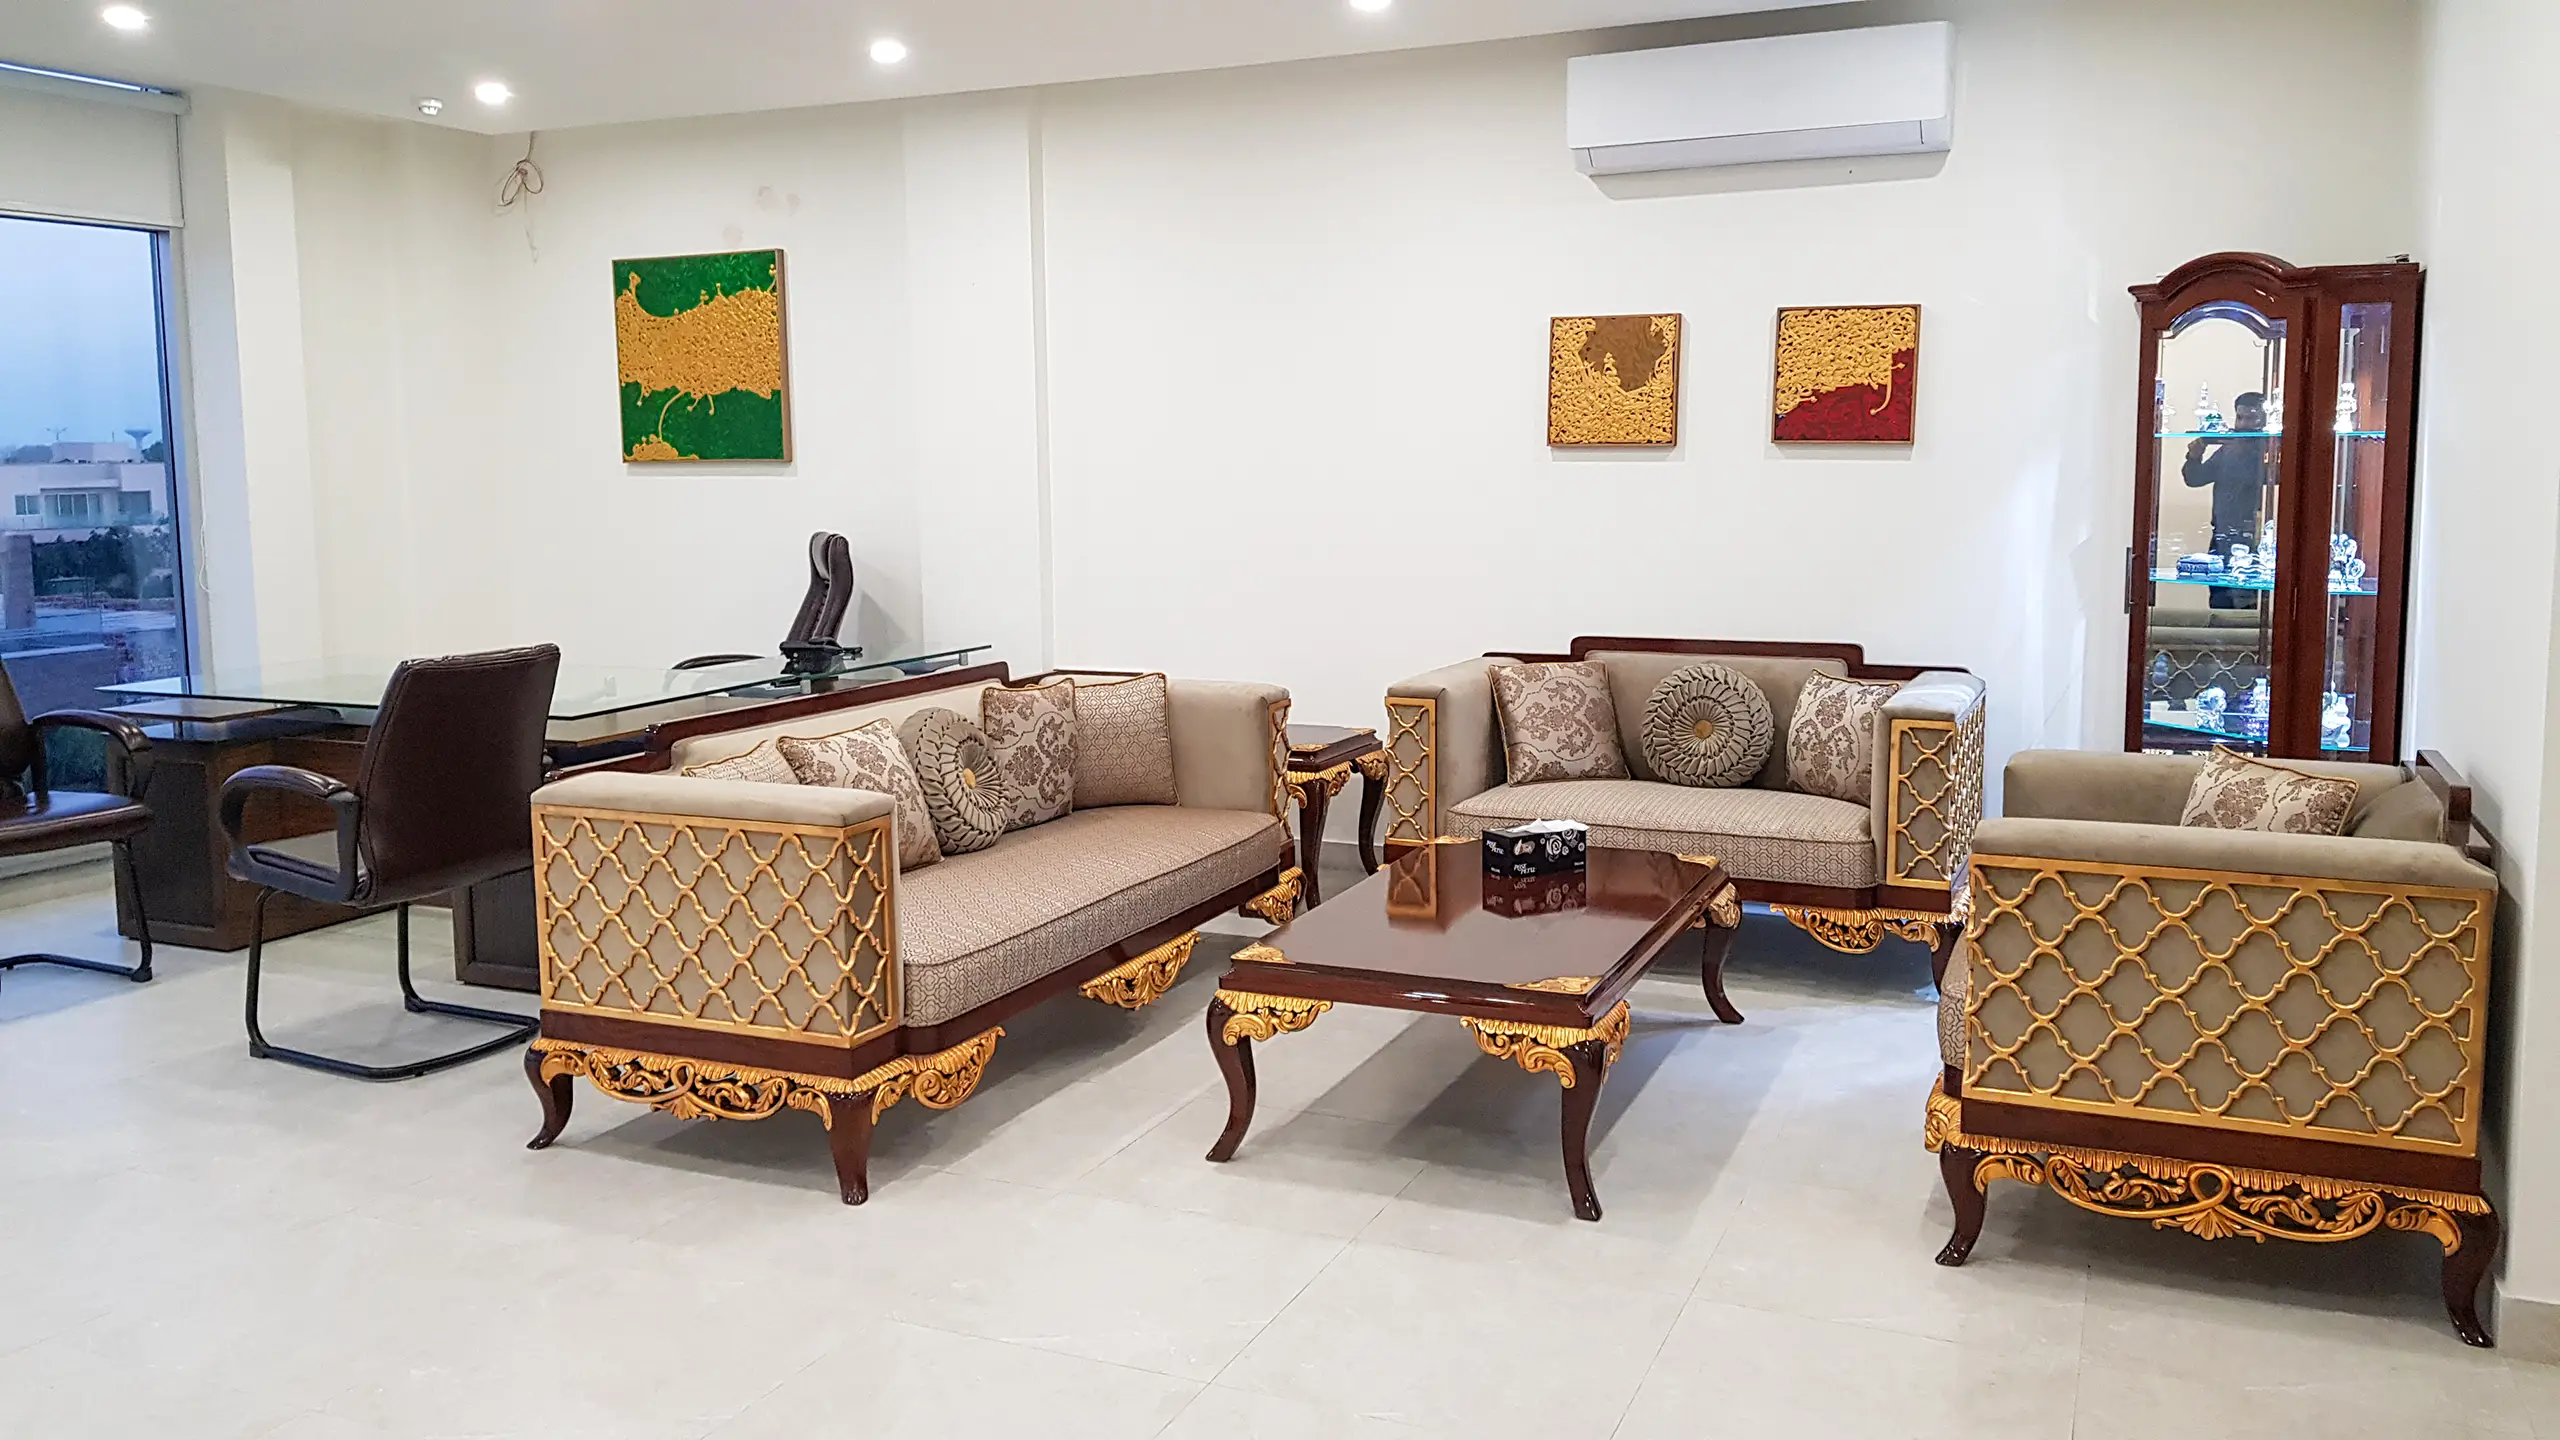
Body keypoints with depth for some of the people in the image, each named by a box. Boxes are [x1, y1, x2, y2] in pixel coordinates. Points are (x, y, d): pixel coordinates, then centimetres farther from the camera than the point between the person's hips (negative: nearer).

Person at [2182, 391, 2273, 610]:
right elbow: (2194, 479, 17)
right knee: (2219, 602, 8)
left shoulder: (2272, 449, -3)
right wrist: (2194, 457, -1)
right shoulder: (2226, 450, 15)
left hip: (2253, 541, -6)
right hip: (2222, 540, 6)